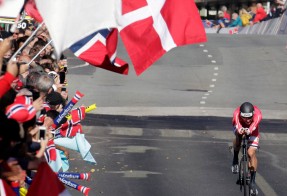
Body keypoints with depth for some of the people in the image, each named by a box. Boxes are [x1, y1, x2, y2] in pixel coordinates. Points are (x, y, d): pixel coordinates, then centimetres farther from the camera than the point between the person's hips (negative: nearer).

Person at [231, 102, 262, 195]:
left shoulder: (257, 114, -42)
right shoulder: (237, 114, -42)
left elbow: (254, 125, -60)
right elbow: (238, 126, -60)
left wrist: (249, 130, -82)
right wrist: (240, 130, -83)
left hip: (252, 130, -2)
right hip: (239, 126, 2)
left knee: (251, 153, -15)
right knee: (239, 136, -30)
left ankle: (253, 181, -6)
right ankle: (235, 159, -2)